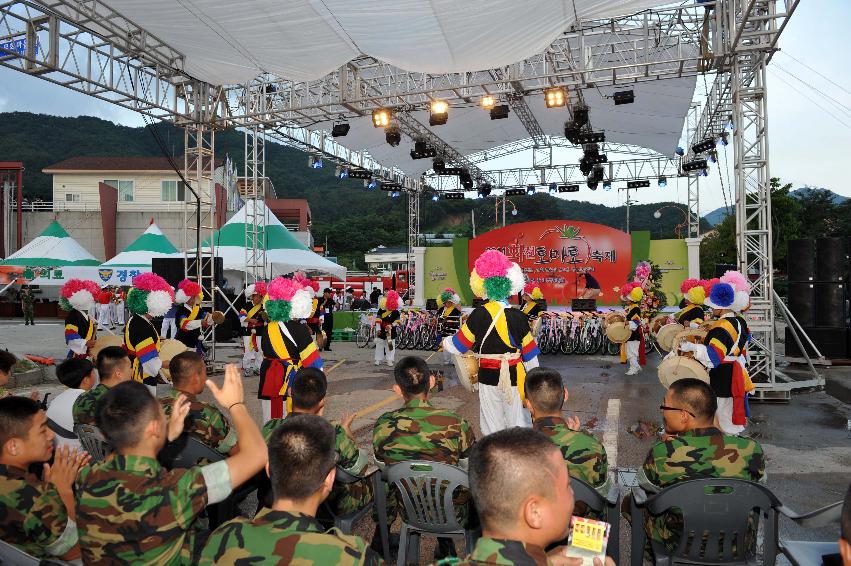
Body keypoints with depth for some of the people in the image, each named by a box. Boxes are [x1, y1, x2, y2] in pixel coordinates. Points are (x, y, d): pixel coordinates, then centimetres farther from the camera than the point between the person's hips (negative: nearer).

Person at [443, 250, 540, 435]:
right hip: (515, 377, 1)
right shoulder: (519, 317, -6)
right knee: (518, 422, 10)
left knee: (493, 426, 11)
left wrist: (444, 342, 22)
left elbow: (458, 345, 0)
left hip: (488, 378, 0)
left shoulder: (478, 315, -10)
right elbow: (530, 353, 2)